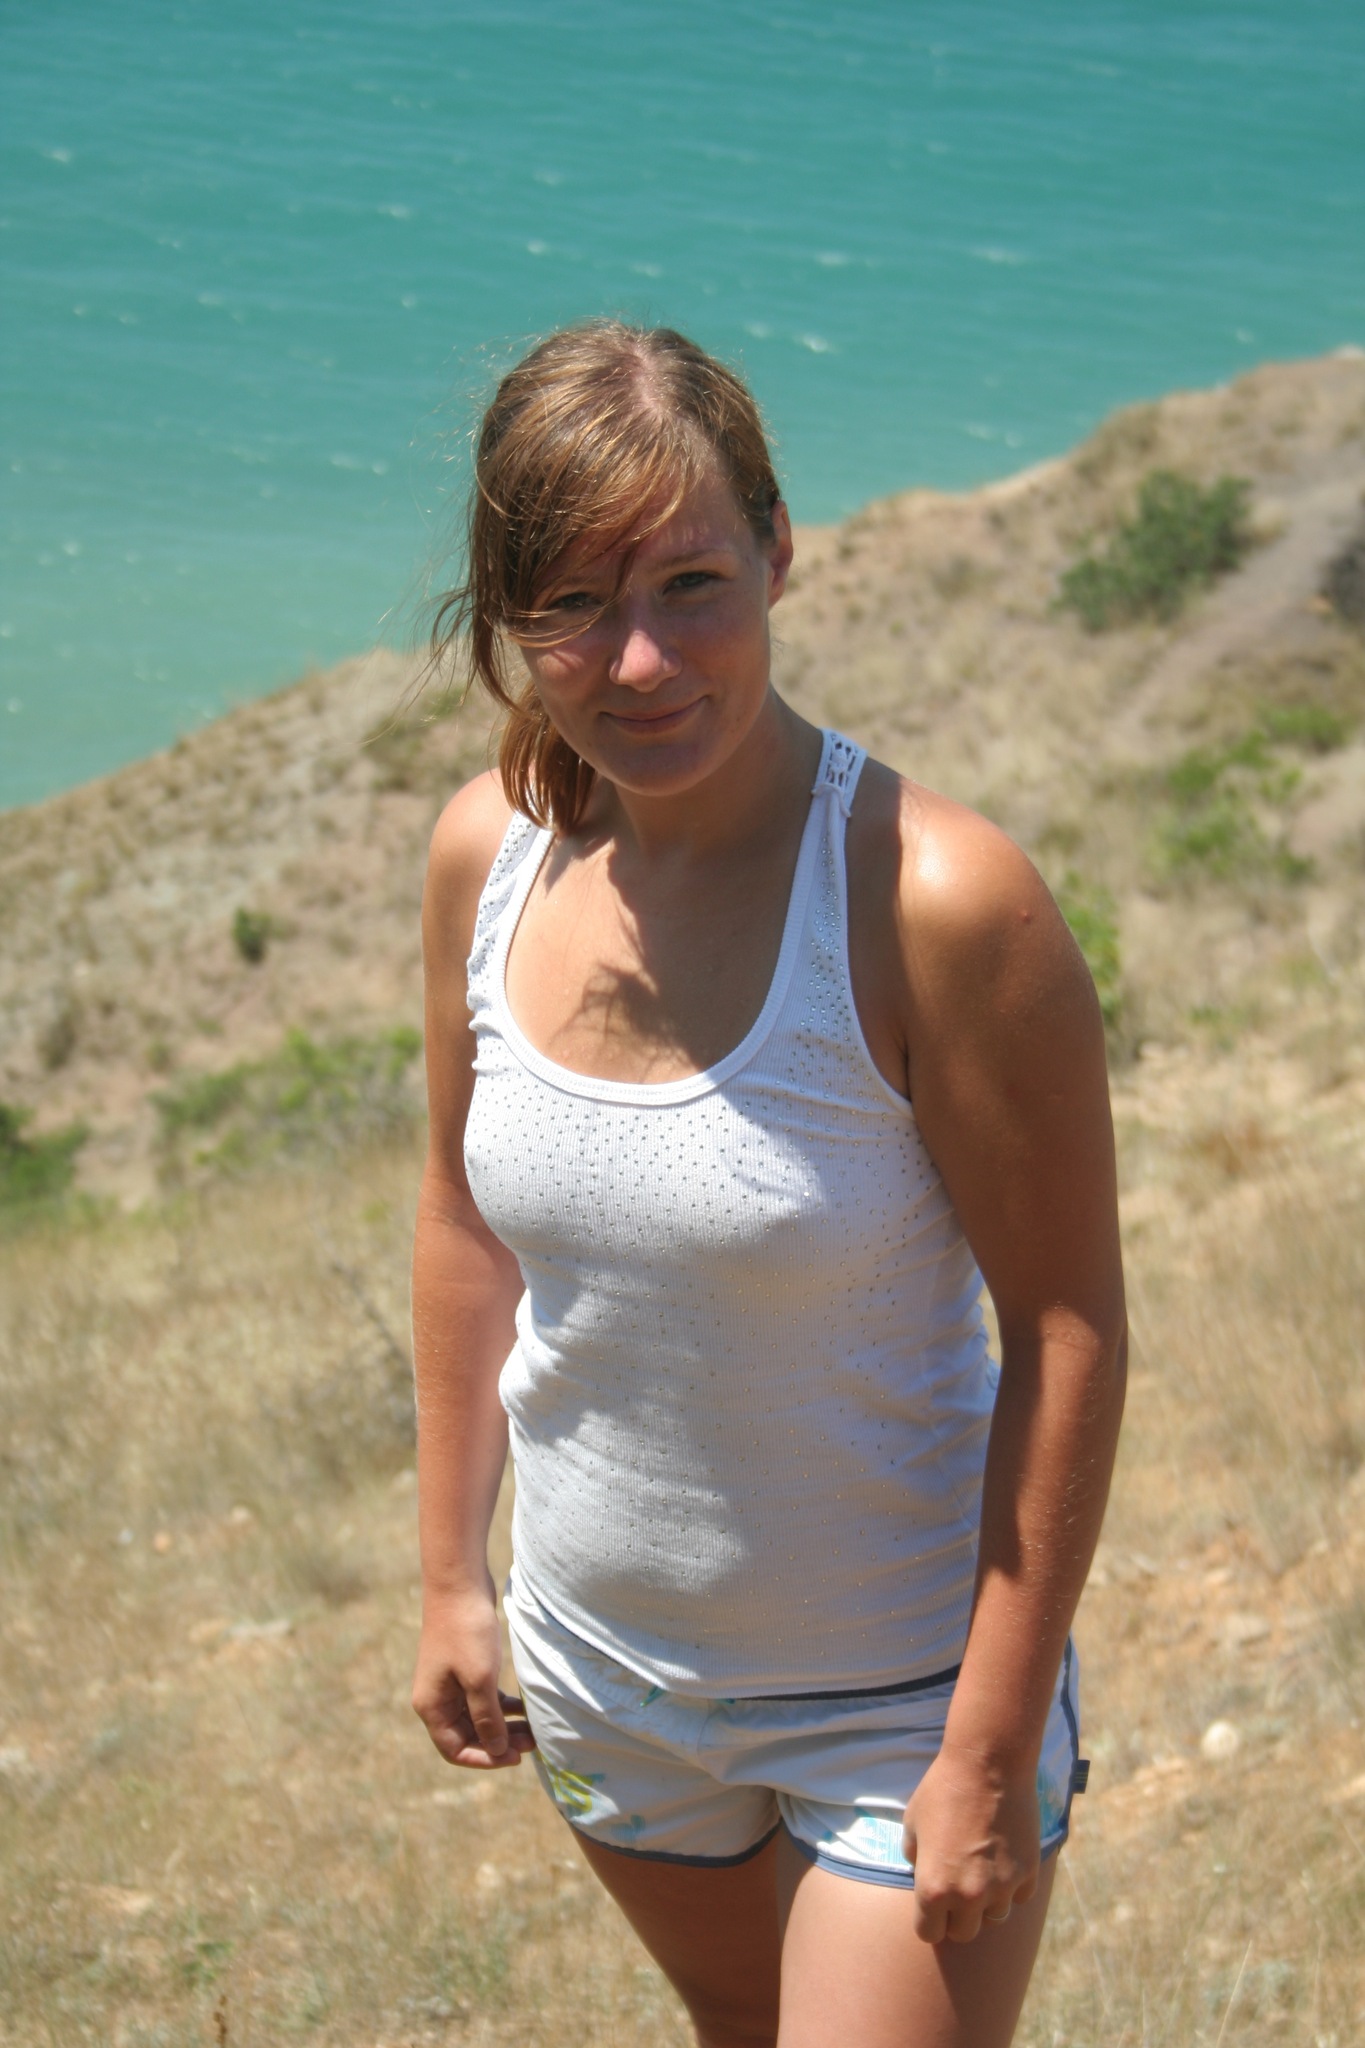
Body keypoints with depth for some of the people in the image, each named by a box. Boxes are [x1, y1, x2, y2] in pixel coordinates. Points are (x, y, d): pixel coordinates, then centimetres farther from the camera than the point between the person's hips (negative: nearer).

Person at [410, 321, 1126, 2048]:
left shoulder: (934, 901, -26)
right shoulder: (489, 856, -10)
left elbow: (1068, 1329, -20)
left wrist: (994, 1752, -18)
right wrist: (451, 1572, 10)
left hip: (899, 1703, -5)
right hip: (600, 1668, 5)